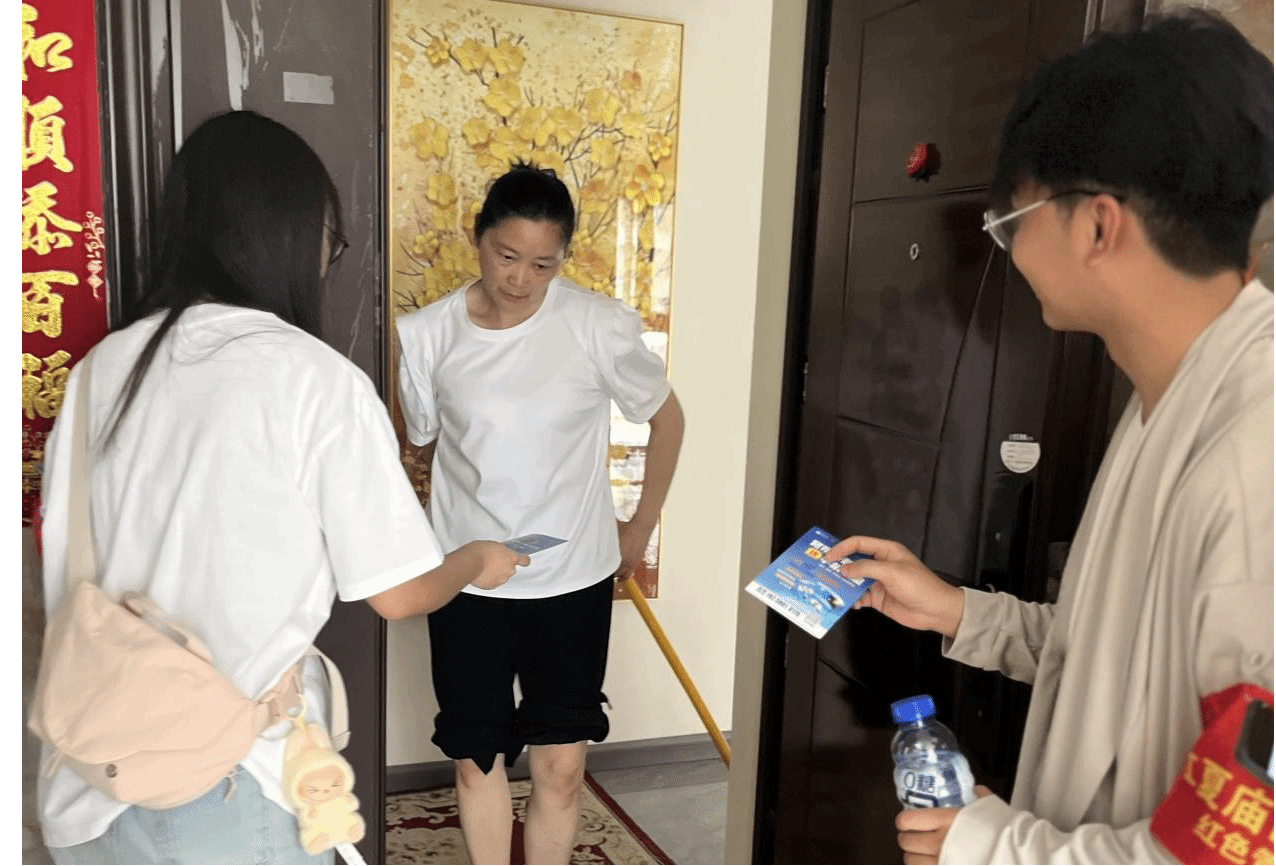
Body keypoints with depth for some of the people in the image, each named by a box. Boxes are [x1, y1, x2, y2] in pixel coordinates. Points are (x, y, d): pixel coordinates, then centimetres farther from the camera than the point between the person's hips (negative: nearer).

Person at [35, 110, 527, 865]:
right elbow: (398, 594, -11)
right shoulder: (319, 381, -15)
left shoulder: (101, 369, -1)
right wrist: (479, 562, 9)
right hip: (231, 795, -5)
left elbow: (58, 545, 9)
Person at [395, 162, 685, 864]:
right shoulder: (425, 334, -8)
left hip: (572, 578, -1)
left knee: (561, 764, 9)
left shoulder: (601, 326, -12)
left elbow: (666, 418, 3)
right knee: (476, 758, 14)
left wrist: (640, 529, 7)